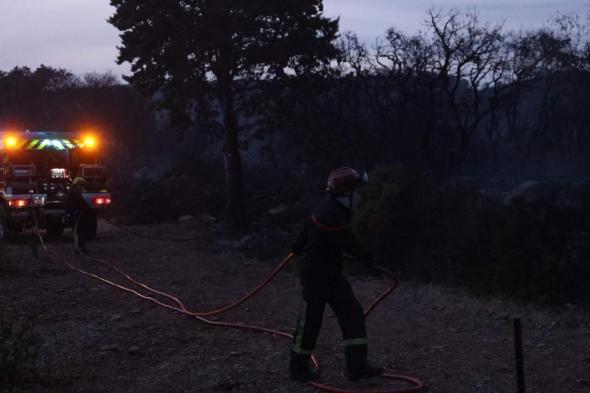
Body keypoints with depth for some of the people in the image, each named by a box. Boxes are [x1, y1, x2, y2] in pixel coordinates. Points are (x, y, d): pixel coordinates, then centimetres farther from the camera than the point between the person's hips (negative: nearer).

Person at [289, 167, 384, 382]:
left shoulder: (333, 208, 4)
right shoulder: (330, 215, -27)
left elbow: (308, 226, 21)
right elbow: (348, 242, -21)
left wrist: (299, 246, 39)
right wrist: (367, 257, -1)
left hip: (333, 275, 9)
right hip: (315, 277, -9)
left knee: (353, 314, 2)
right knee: (310, 322, 4)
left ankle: (356, 367, 3)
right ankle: (297, 368, 22)